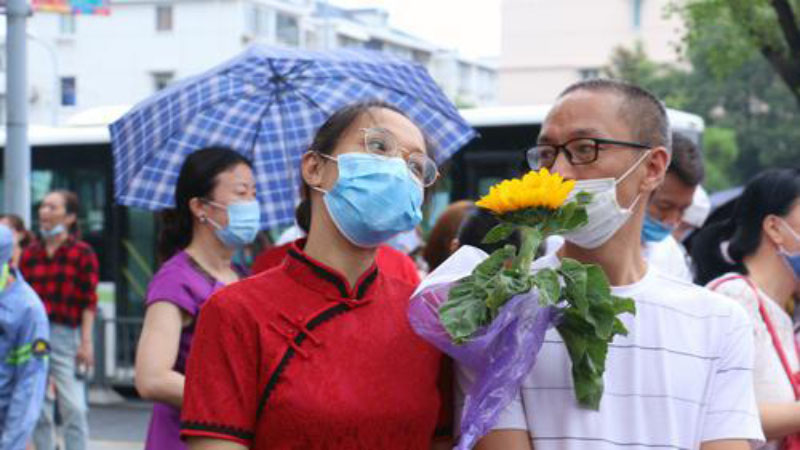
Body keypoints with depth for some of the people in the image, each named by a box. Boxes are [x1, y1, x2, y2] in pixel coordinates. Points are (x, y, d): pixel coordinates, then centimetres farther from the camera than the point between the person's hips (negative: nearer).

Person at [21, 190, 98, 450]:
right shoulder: (29, 254, 12)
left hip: (66, 336, -3)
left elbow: (89, 302, -2)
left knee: (75, 407, -10)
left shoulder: (82, 253, 2)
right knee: (38, 411, 5)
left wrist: (86, 342, -8)